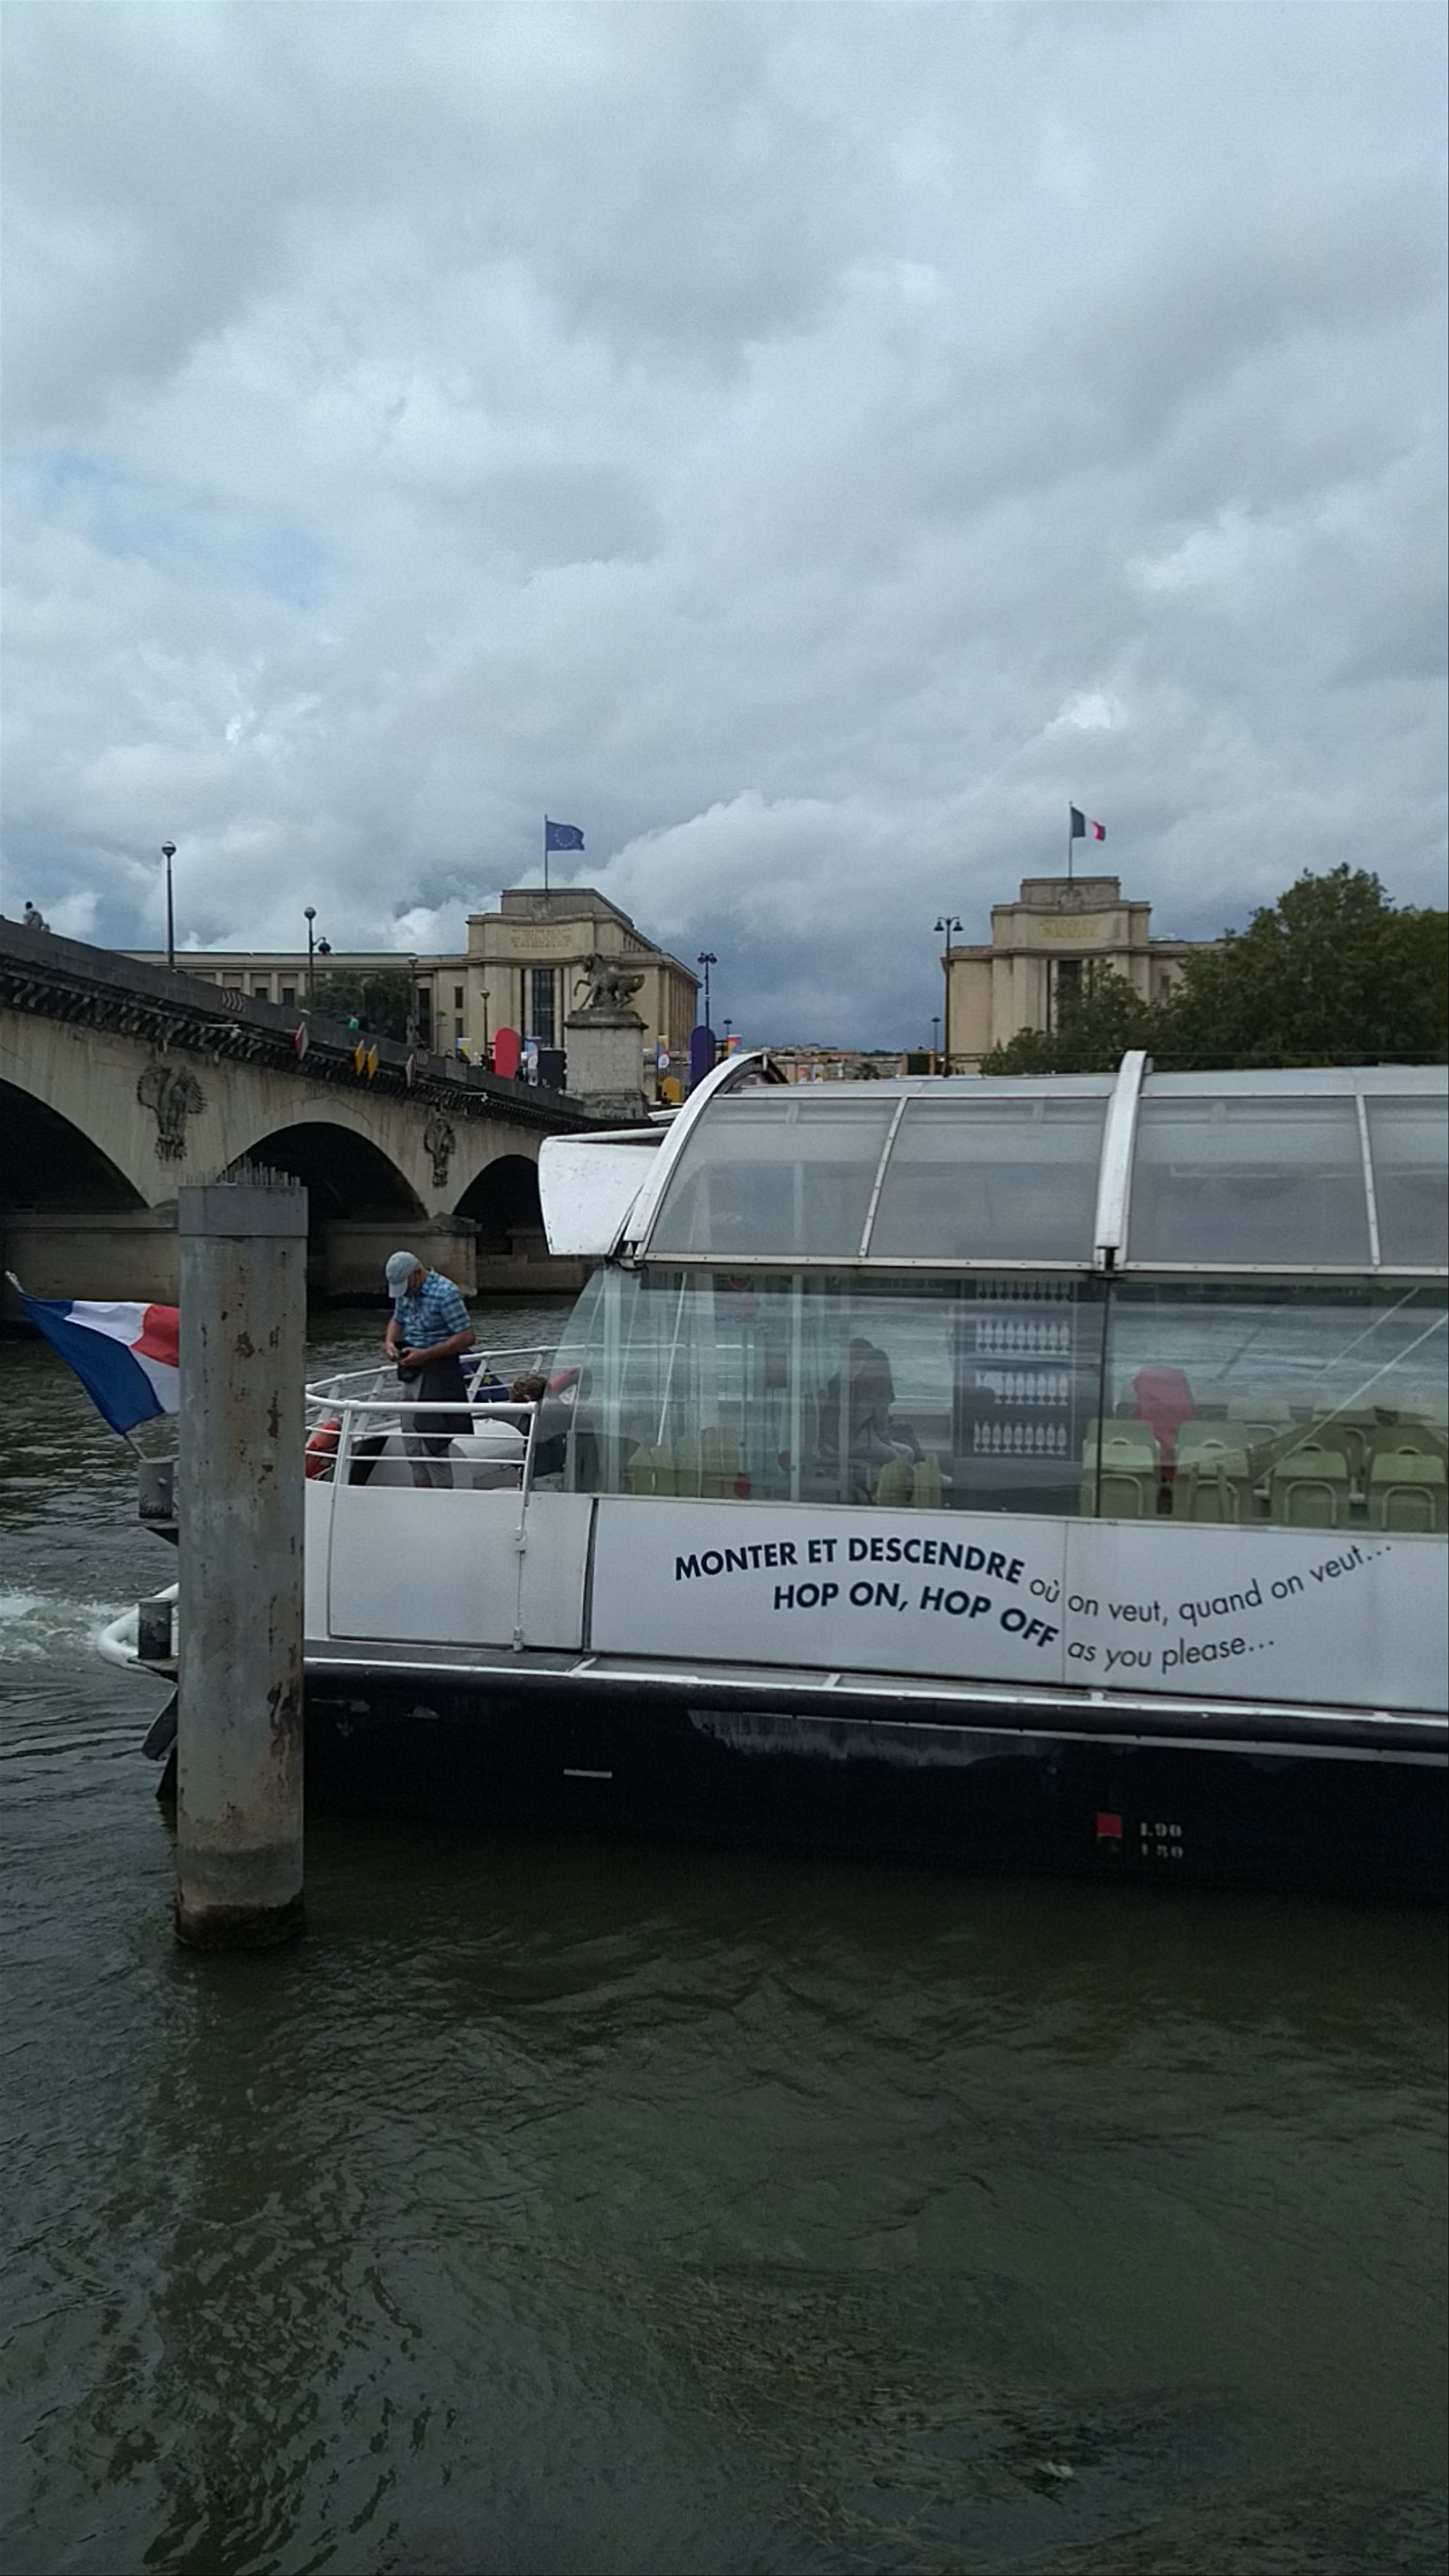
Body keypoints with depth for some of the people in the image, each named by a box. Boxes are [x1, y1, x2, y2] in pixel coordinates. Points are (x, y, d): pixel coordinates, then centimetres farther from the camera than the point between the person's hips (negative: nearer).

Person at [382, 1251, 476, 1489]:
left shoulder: (445, 1293, -16)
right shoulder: (405, 1292, 9)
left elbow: (466, 1337, -18)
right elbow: (397, 1320, 27)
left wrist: (425, 1355, -21)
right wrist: (390, 1341, 4)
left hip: (438, 1373, -8)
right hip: (411, 1373, 8)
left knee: (432, 1442, -9)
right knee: (411, 1441, 11)